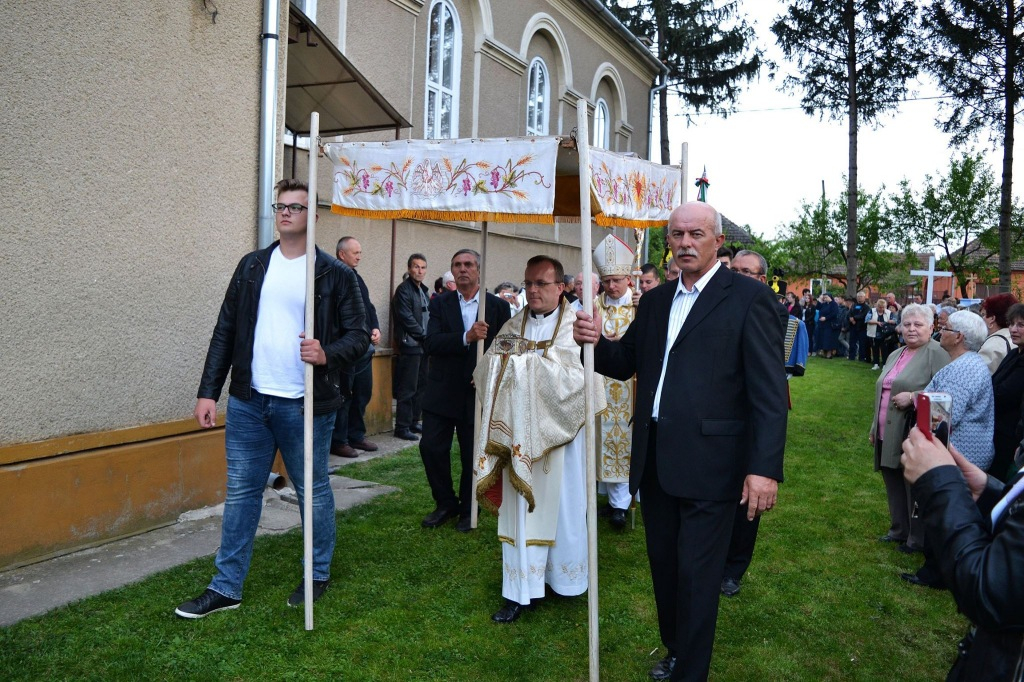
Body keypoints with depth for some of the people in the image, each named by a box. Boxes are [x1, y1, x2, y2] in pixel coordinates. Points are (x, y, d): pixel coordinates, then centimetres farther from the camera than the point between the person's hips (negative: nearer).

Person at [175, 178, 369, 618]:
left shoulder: (335, 274, -3)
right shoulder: (251, 266, 8)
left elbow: (359, 335, -3)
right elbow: (225, 332, 8)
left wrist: (328, 355, -24)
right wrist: (208, 392, 3)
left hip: (306, 406, -3)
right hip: (248, 401, 4)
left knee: (313, 492, 10)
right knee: (240, 493, 10)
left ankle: (318, 576, 29)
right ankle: (226, 588, 21)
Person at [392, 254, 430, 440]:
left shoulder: (423, 290, 17)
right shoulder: (404, 289, -9)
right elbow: (406, 318, -15)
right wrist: (424, 335, -10)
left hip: (422, 345, 9)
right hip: (410, 345, -8)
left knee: (420, 385, 12)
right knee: (408, 388, -6)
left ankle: (413, 422, 21)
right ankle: (402, 427, 0)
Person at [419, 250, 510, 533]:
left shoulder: (498, 306, 0)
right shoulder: (440, 304, 1)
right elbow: (430, 343, -13)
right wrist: (466, 337, -27)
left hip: (478, 392, -1)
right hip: (442, 390, 1)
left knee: (473, 454, 6)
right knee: (431, 447, -1)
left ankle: (468, 510, 26)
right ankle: (446, 504, 21)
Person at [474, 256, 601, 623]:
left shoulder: (575, 326, -6)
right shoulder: (513, 326, 9)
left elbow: (577, 378, -19)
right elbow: (486, 375, 4)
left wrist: (527, 359, -17)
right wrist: (501, 357, -16)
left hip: (559, 433, -3)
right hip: (519, 435, 4)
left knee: (561, 504, 8)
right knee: (520, 507, 5)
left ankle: (564, 577, 28)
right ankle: (520, 591, 12)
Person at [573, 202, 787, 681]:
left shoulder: (748, 297, -7)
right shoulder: (655, 301, 12)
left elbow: (769, 390, -12)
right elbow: (628, 362, 18)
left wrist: (765, 467, -18)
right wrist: (597, 342, -5)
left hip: (709, 463, -6)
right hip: (655, 459, 6)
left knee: (696, 575, 4)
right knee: (663, 566, 19)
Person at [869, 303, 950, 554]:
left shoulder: (936, 354, -8)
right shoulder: (895, 356, 18)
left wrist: (912, 397, -23)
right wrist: (875, 427, 23)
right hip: (888, 435, 8)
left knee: (915, 487, 1)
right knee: (893, 484, 15)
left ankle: (918, 538, 14)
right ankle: (899, 529, 29)